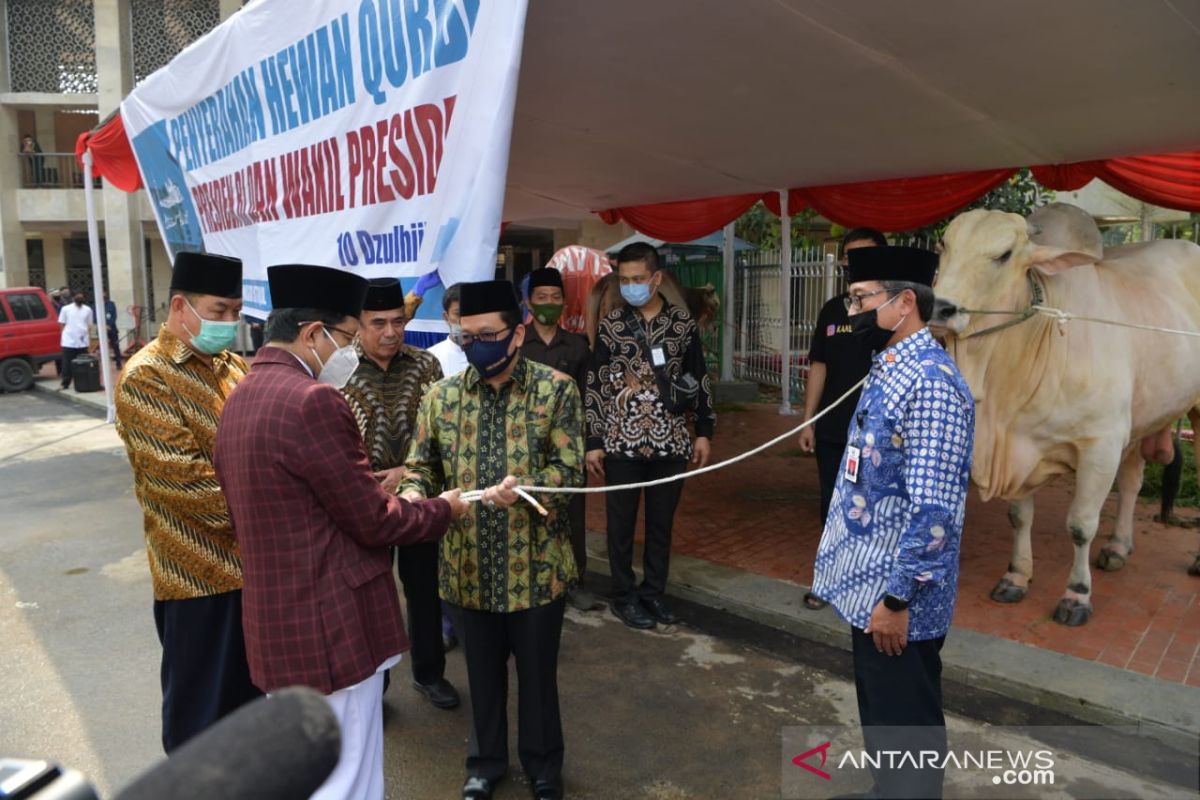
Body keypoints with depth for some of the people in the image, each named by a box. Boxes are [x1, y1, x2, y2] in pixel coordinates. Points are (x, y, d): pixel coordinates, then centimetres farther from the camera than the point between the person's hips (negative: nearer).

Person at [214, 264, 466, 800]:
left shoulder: (239, 400, 9)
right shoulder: (313, 399, -21)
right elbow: (374, 521, -18)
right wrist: (444, 508, -1)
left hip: (275, 623, 10)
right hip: (330, 626, -10)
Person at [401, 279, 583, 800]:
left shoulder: (556, 389, -7)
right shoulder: (441, 396, 1)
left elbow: (570, 469, -12)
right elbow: (421, 466, 3)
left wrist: (524, 487, -31)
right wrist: (412, 495, -20)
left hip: (536, 564, -2)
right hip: (470, 564, 2)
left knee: (537, 671, 16)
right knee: (483, 671, 20)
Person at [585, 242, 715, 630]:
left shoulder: (682, 321, 2)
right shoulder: (611, 324, -1)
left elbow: (699, 379, 9)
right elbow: (595, 384, 0)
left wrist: (704, 431, 6)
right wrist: (593, 441, -3)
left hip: (671, 441, 2)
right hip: (622, 442, -1)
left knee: (662, 521, 11)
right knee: (622, 522, 8)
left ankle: (654, 591, 27)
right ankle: (625, 596, 23)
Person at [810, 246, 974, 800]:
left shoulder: (930, 382, -23)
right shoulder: (888, 370, 8)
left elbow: (933, 509, -26)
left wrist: (897, 598, -22)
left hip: (894, 593, -9)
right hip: (868, 581, 9)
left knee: (904, 724, 10)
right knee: (877, 712, 25)